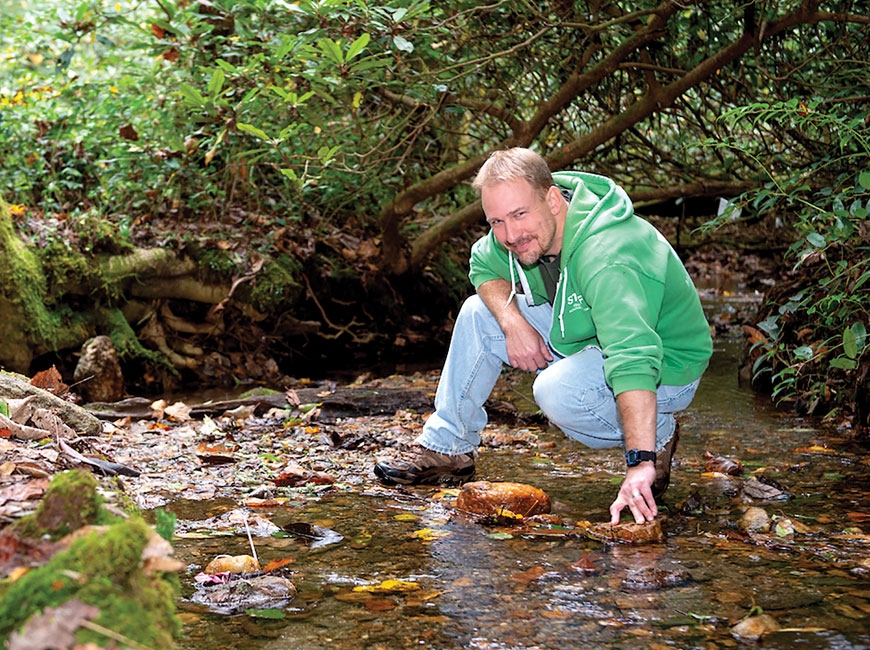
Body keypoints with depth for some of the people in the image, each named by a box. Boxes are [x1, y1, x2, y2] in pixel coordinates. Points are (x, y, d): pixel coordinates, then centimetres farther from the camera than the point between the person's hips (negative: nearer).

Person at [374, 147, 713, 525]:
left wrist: (641, 464, -55)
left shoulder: (605, 259, -37)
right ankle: (446, 452, 12)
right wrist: (514, 323, -12)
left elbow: (634, 360, -47)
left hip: (665, 369, -8)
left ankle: (658, 438, -6)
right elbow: (485, 267, 8)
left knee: (557, 391, -34)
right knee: (479, 313, 1)